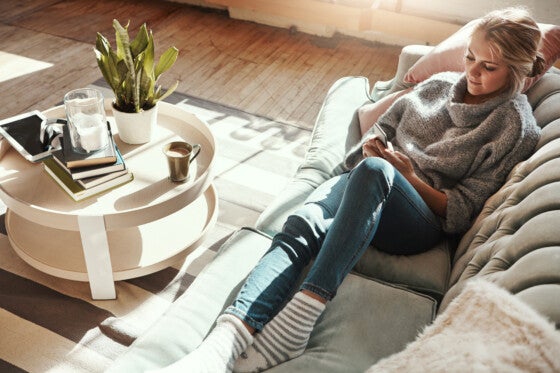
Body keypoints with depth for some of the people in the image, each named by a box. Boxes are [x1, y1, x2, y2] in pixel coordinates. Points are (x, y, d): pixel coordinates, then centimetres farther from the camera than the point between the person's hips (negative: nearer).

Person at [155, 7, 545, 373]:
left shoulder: (517, 128, 5)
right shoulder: (440, 84, 19)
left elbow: (460, 214, 0)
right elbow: (383, 130, 23)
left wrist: (410, 175, -12)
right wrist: (372, 145, 0)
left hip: (422, 222, -4)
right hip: (367, 190, 4)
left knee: (374, 170, -39)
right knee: (301, 226, -30)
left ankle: (302, 314, -46)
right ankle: (227, 339, -47)